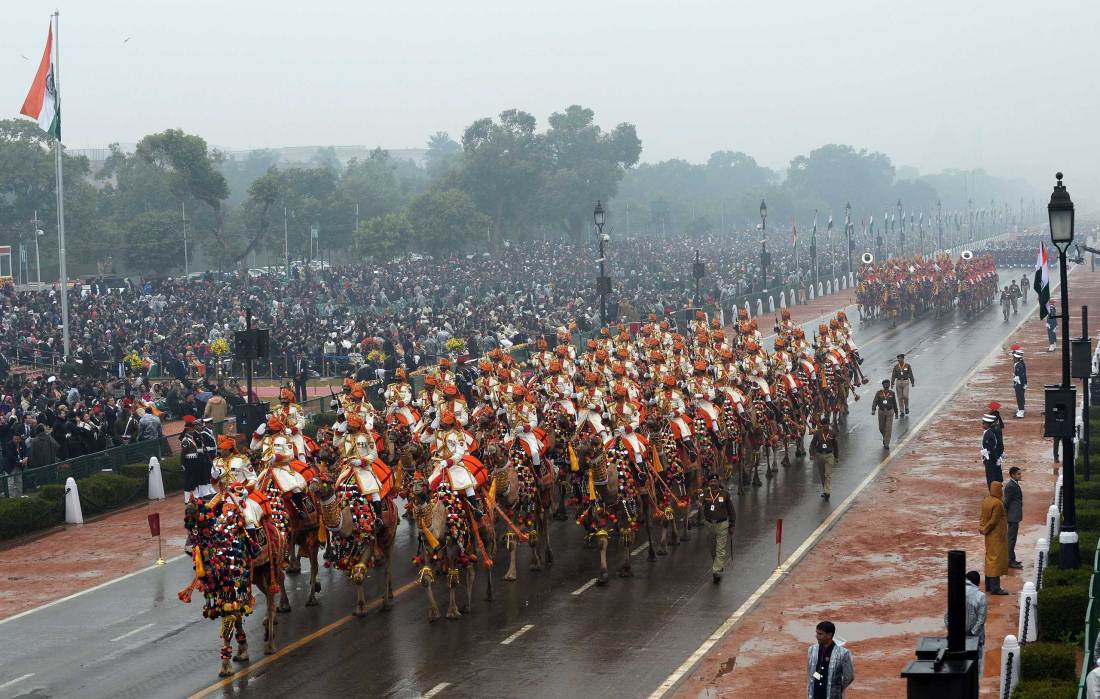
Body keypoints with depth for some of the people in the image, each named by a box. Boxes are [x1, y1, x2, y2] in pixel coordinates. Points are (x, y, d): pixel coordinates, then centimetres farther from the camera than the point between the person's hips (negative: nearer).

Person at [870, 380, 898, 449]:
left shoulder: (892, 393, -3)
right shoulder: (879, 393, -6)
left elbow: (894, 404, 7)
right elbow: (875, 402, -13)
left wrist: (896, 413, 13)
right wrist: (873, 410, -31)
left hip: (890, 412, -1)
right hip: (881, 412, 1)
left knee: (888, 428, -11)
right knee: (881, 428, 12)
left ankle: (886, 444, -8)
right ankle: (885, 437, 44)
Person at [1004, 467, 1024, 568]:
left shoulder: (1014, 485, 13)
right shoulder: (1010, 486, -18)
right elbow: (1006, 503, -18)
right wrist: (1006, 516, -16)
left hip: (1015, 517, 10)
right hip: (1013, 517, -10)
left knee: (1012, 538, 16)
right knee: (1011, 538, -5)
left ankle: (1011, 559, 23)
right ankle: (1010, 561, -2)